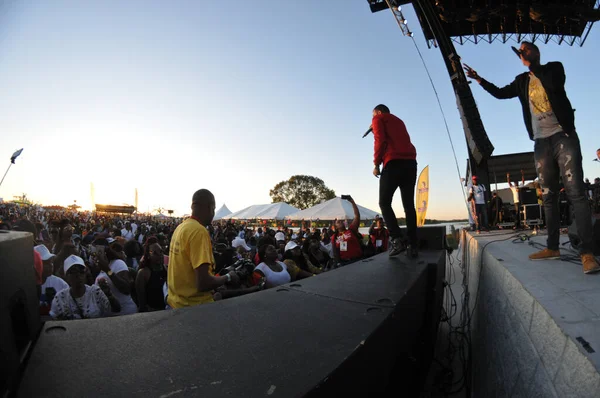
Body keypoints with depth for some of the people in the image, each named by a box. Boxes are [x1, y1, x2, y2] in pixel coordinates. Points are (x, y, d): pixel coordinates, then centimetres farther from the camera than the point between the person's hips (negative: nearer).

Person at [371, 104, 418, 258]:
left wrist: (376, 164, -2)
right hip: (410, 163, 6)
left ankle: (397, 240, -16)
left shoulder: (378, 119, 12)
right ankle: (413, 246, -3)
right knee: (409, 205, 3)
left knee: (384, 203, -2)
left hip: (394, 163, -6)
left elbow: (380, 141, -5)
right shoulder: (399, 121, 33)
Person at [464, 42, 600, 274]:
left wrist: (531, 63, -10)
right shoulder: (522, 81, 16)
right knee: (549, 197, 3)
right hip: (541, 143, 4)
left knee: (575, 193, -11)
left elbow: (555, 85, -15)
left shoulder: (554, 68, 5)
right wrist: (479, 80, 16)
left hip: (564, 137, -4)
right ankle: (553, 247, 7)